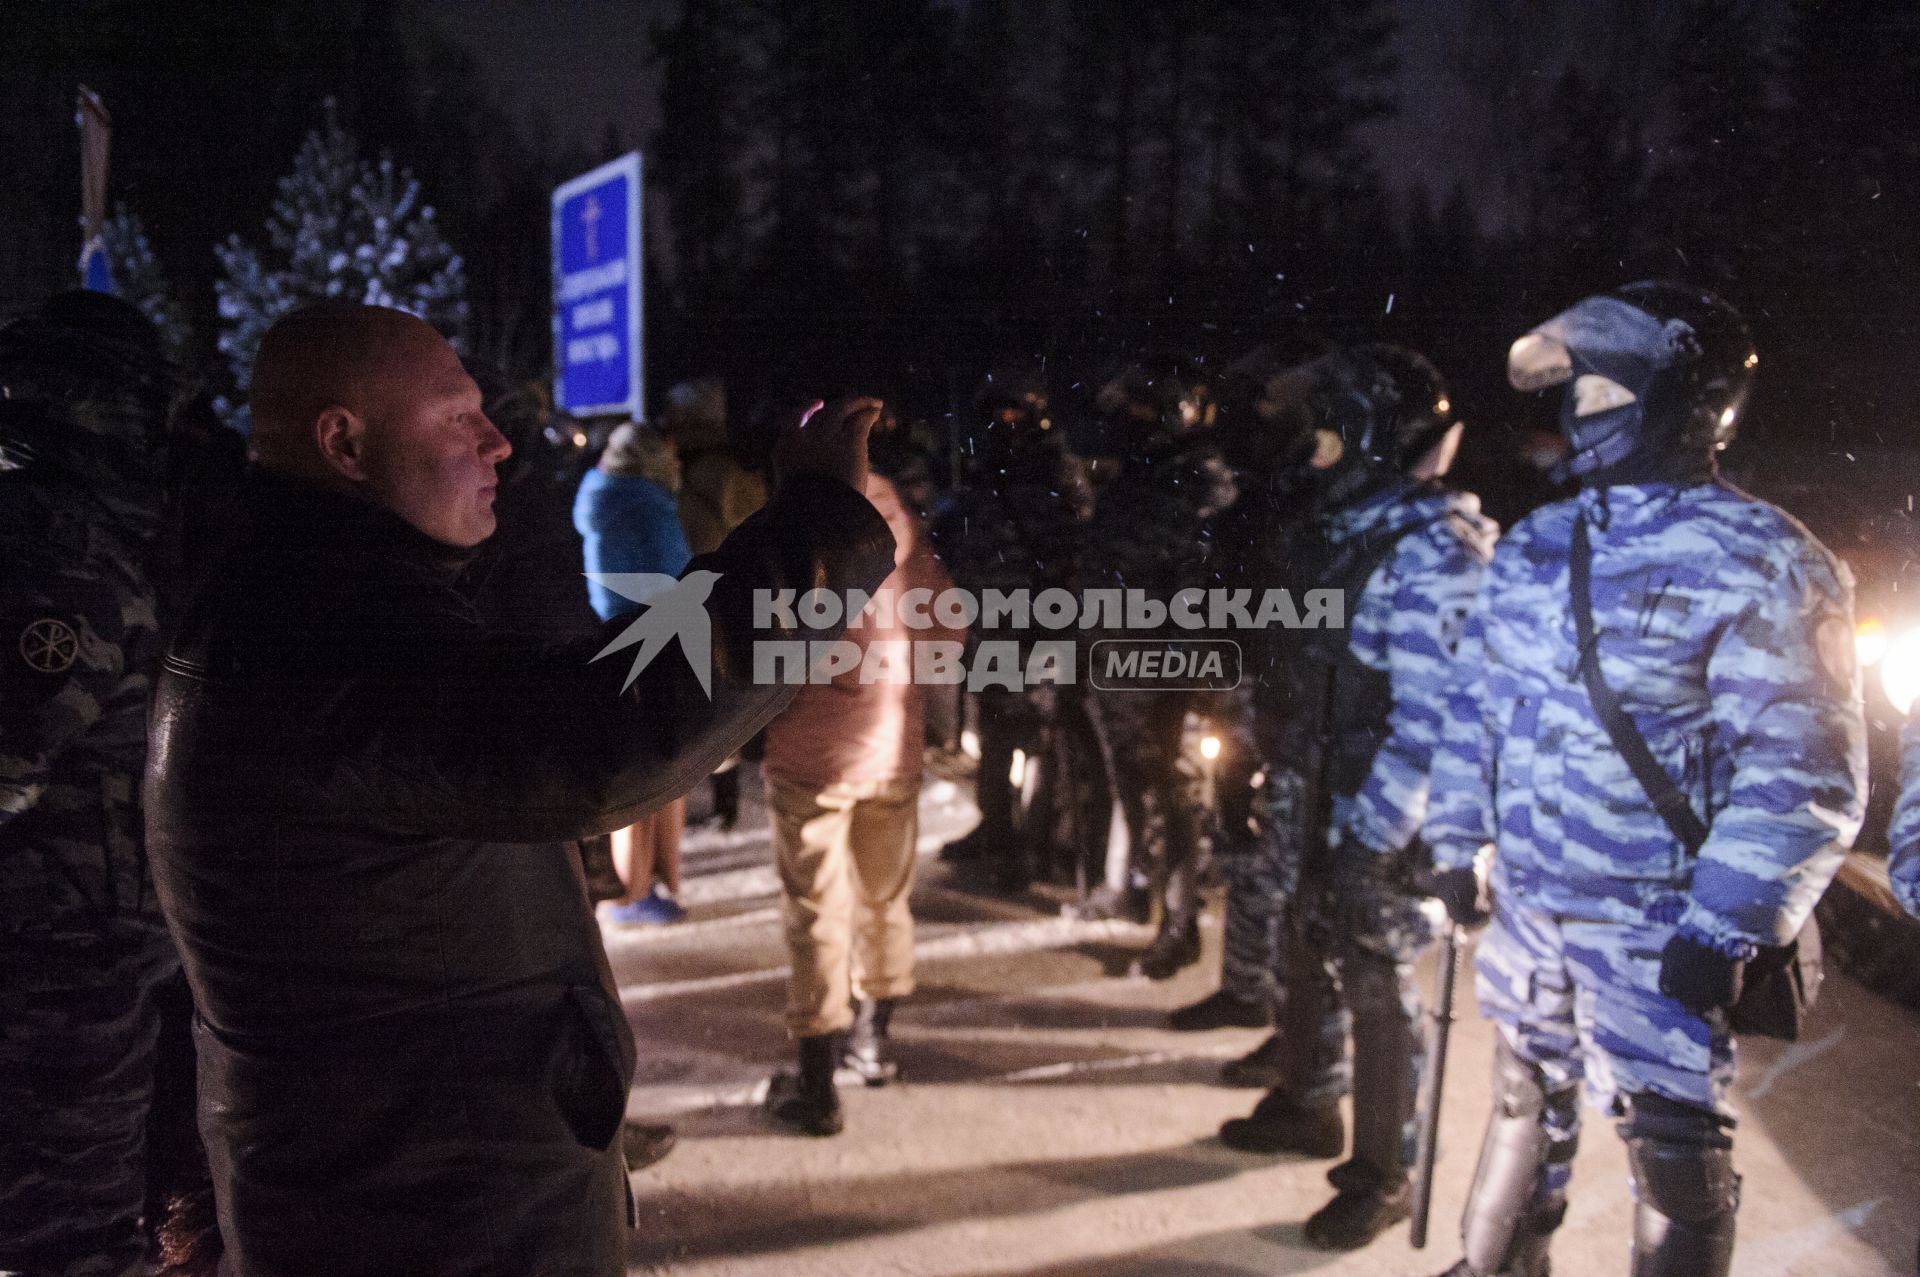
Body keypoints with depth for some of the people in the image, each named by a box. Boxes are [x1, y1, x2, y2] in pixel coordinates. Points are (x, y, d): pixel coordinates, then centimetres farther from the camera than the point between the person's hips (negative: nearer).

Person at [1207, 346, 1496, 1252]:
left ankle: (1381, 1176, 21)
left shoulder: (1431, 548, -20)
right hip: (1318, 802, 9)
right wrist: (1280, 786, 19)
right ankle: (1305, 1107, 43)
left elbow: (1427, 712, -25)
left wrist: (1372, 839, -26)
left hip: (1377, 818, -9)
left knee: (1374, 984, 4)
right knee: (1307, 956, 21)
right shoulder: (1343, 531, 9)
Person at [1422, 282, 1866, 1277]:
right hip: (1525, 902, 6)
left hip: (1656, 929, -6)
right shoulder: (1534, 544, 7)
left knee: (1672, 1149, 8)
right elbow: (1478, 701, 13)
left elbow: (1801, 771, -17)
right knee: (1524, 1101, 22)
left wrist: (1727, 929, -20)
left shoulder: (1758, 561, -13)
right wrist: (1456, 841, 9)